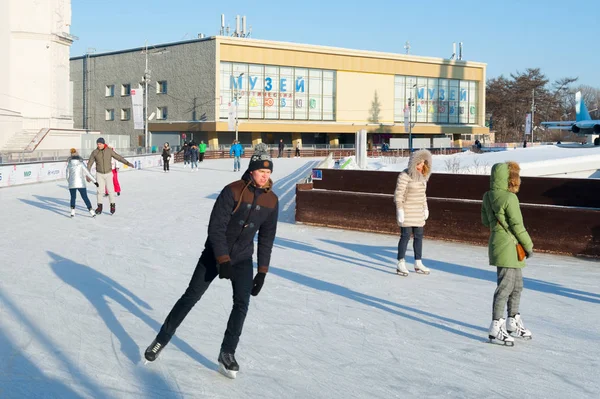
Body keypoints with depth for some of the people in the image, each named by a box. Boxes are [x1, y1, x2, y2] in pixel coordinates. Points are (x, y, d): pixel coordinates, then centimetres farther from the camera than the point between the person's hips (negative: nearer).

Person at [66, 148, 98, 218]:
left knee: (73, 197, 17)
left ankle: (72, 212, 9)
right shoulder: (81, 164, 0)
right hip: (81, 184, -2)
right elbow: (87, 173, -3)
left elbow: (67, 176, 10)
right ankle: (91, 212, 0)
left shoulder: (69, 165, 7)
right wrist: (94, 181, 0)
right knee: (85, 197, 3)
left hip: (72, 184, 2)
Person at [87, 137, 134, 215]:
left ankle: (112, 205, 12)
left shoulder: (109, 151, -8)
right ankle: (99, 206, 10)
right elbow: (89, 164, -5)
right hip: (99, 174, 0)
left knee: (110, 190, -4)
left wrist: (128, 163, -10)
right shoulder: (94, 152, -8)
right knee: (100, 190, -3)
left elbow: (118, 157, -3)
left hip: (108, 174, 0)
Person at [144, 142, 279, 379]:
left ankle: (227, 353, 7)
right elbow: (215, 227, -19)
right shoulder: (233, 191, -20)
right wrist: (223, 261, -24)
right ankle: (162, 339, 14)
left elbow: (266, 239, 4)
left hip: (243, 259, 3)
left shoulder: (271, 201, -5)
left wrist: (262, 272, 2)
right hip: (214, 254, -3)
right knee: (191, 297, 0)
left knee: (241, 304, -8)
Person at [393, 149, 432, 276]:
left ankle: (418, 264, 16)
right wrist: (400, 211, -20)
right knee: (405, 236, -7)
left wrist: (425, 208, 17)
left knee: (419, 236, 9)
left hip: (418, 211, 8)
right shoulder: (405, 175, -15)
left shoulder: (422, 175, 10)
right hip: (406, 211, -8)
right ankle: (400, 264, -1)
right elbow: (398, 194, -17)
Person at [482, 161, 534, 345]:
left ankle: (514, 323, 32)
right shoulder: (510, 198, -19)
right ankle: (496, 328, 2)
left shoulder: (487, 197, 5)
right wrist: (528, 245, -6)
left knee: (517, 285, 20)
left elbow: (485, 220, 14)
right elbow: (517, 225, -16)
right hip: (508, 247, -9)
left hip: (497, 243, 9)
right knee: (505, 286, -3)